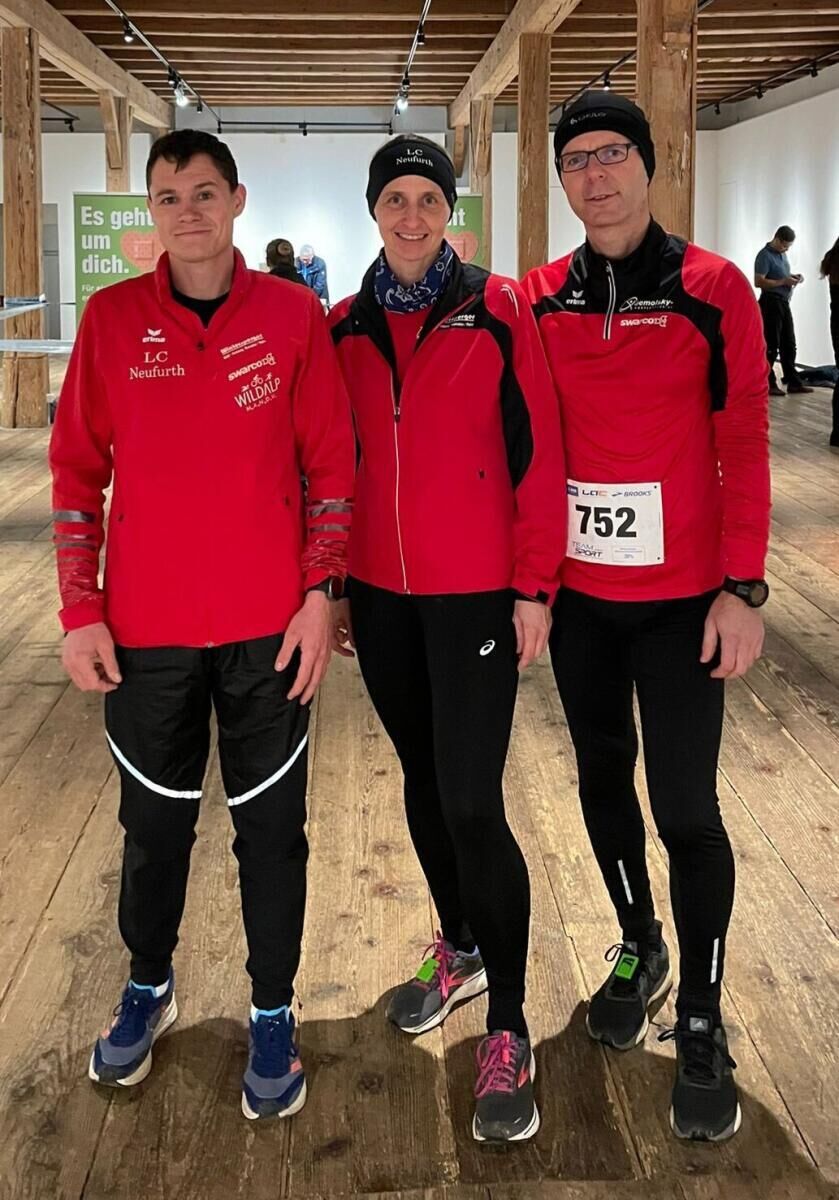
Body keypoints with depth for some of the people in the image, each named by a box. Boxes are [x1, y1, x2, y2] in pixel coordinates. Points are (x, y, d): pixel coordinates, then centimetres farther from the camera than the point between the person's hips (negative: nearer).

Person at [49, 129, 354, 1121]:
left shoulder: (292, 315, -1)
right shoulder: (112, 318, 1)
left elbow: (329, 465, 1)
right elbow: (77, 471, 3)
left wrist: (320, 595, -5)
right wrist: (80, 612, -2)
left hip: (269, 629, -1)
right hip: (145, 632, 1)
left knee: (271, 827, 9)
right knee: (153, 824, 15)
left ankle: (273, 1014, 25)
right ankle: (148, 986, 38)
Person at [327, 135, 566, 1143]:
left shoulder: (497, 310, -5)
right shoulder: (346, 327, 7)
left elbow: (536, 451, -6)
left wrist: (534, 585, -9)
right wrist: (331, 585, 9)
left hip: (475, 594, -4)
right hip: (381, 594, 5)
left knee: (472, 804, -7)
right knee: (421, 780, 16)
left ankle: (507, 1027, 7)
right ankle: (459, 948, 38)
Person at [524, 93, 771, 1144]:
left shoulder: (712, 289, -6)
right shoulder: (539, 300, 2)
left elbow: (742, 446, -7)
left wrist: (742, 587, -12)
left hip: (682, 600, -3)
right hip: (576, 594, 4)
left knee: (685, 806, -2)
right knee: (602, 778, 16)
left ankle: (701, 1024, 14)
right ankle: (638, 950, 38)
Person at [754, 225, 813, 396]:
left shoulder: (782, 254, 15)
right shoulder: (765, 255, -12)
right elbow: (759, 282, -20)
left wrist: (793, 277, 7)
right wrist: (784, 282, -21)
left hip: (784, 302, 9)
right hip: (771, 303, -9)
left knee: (789, 344, 11)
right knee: (771, 345, -3)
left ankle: (794, 382, 16)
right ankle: (768, 384, 4)